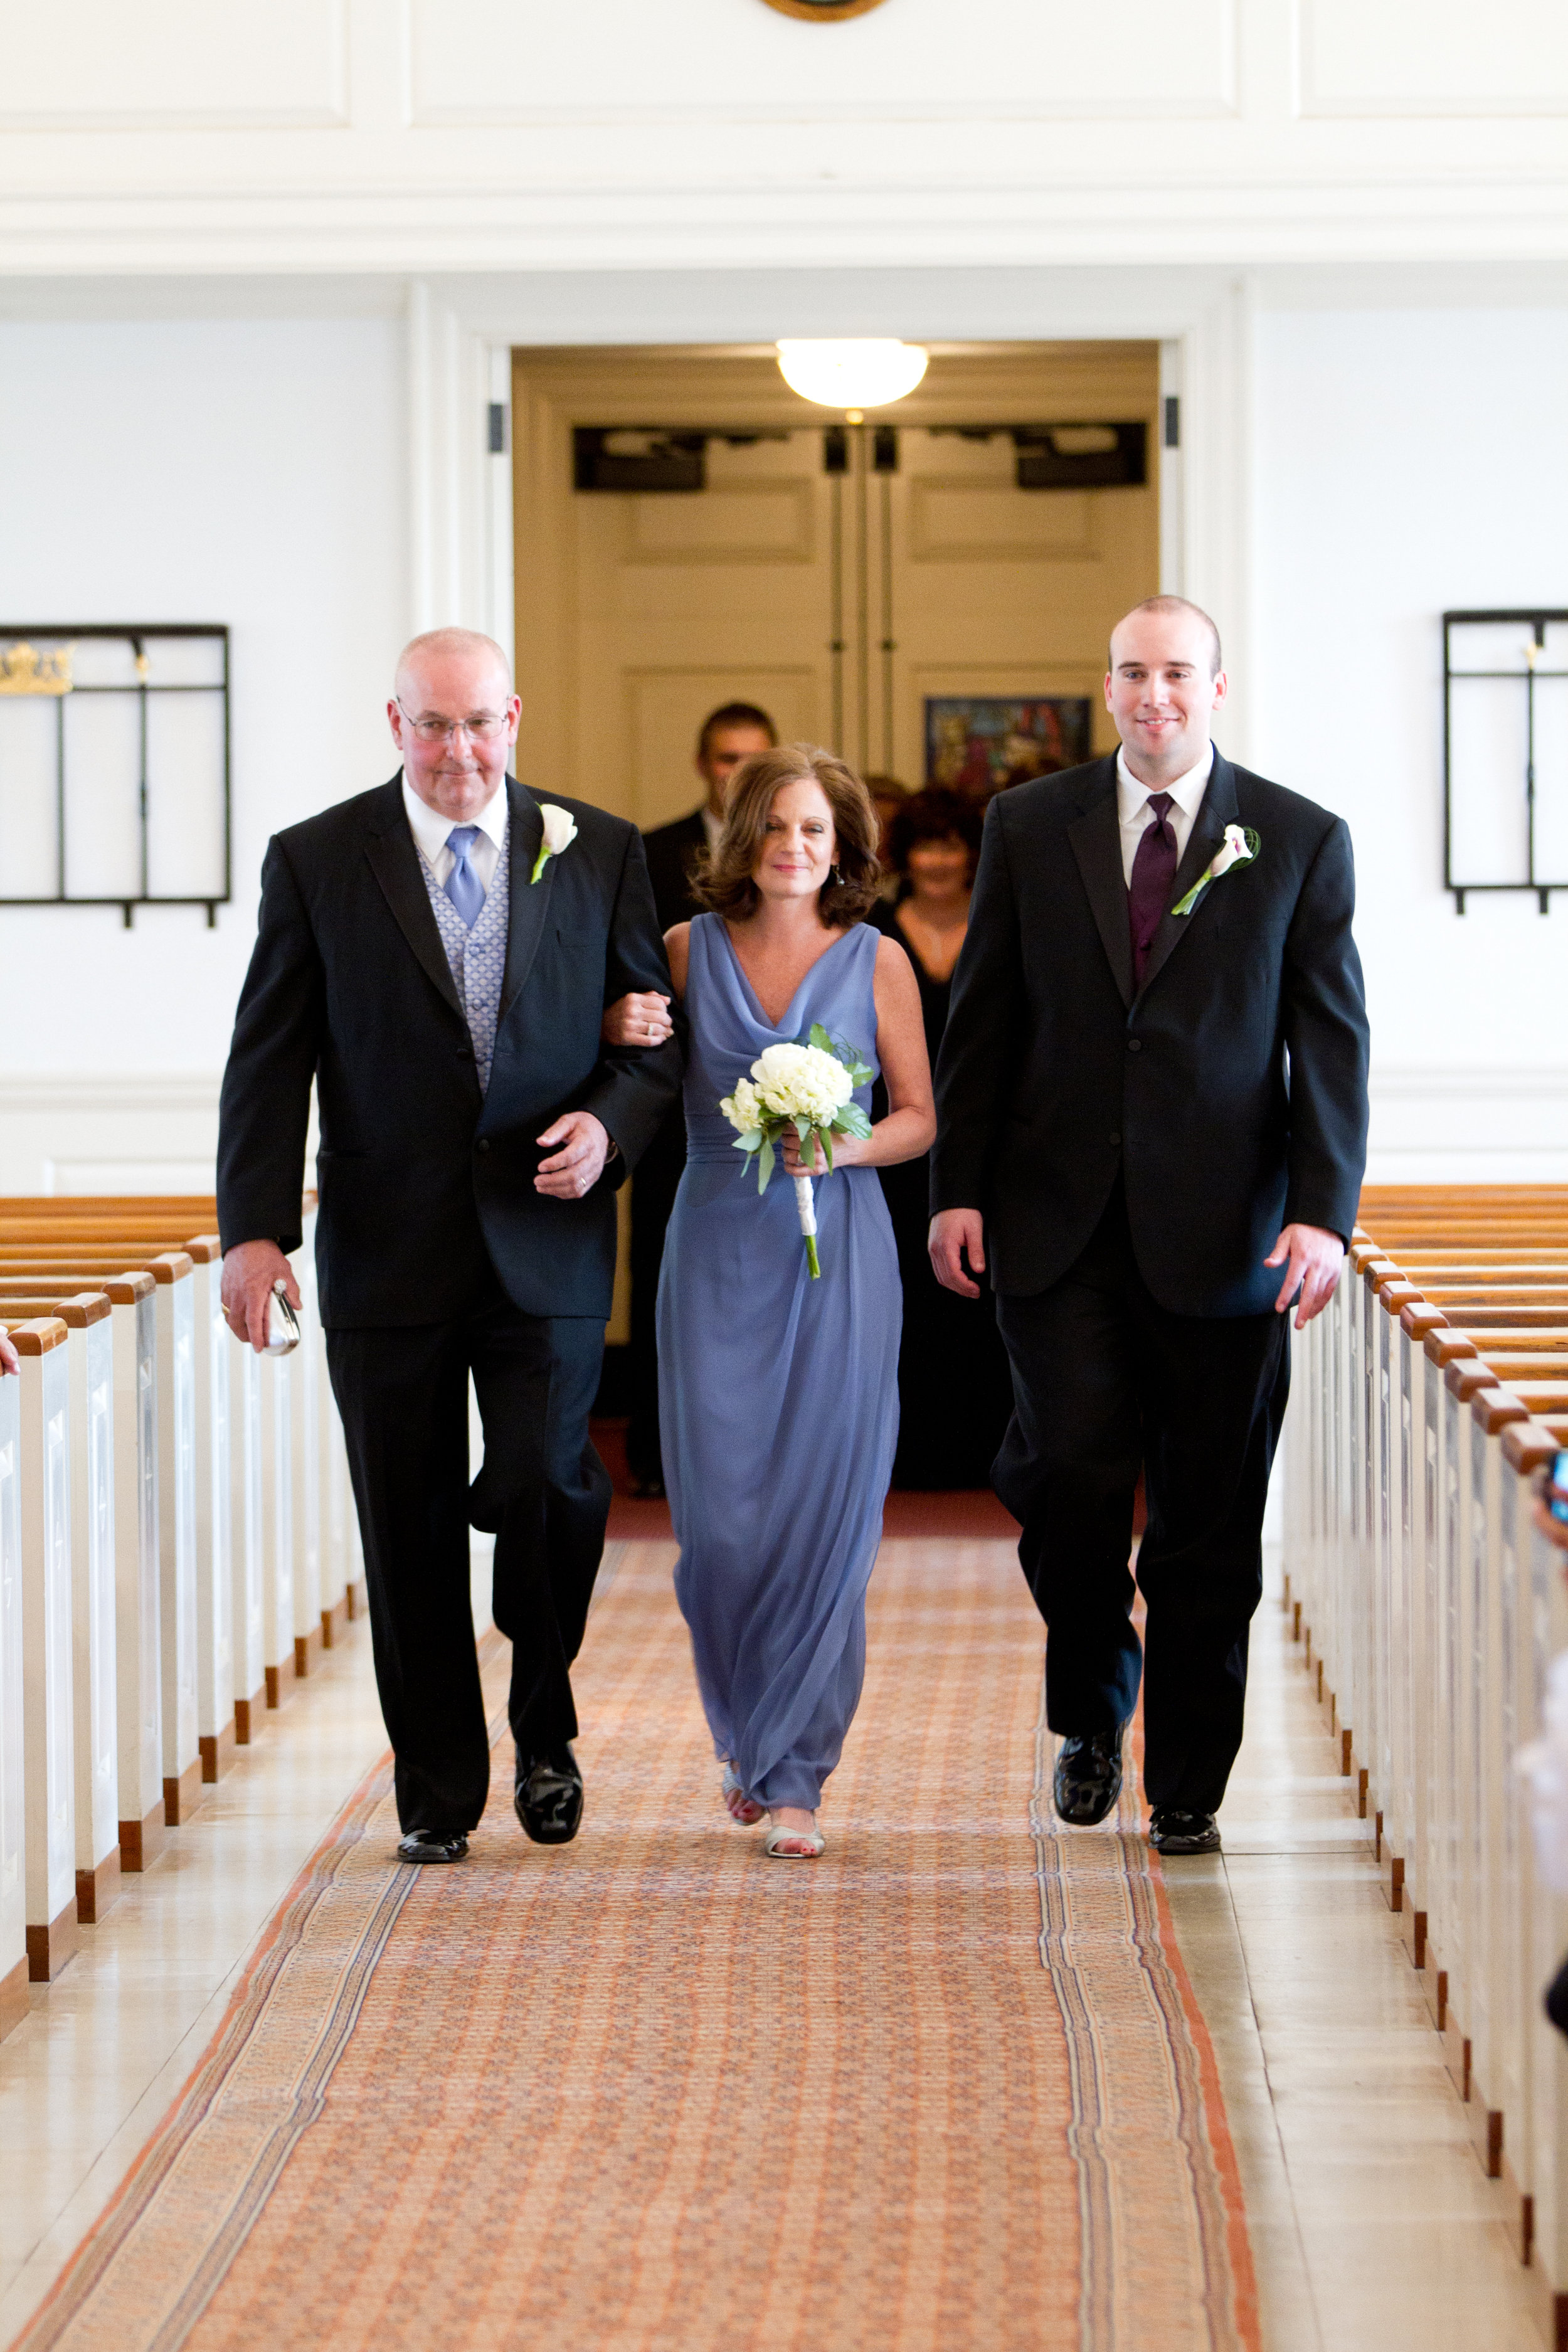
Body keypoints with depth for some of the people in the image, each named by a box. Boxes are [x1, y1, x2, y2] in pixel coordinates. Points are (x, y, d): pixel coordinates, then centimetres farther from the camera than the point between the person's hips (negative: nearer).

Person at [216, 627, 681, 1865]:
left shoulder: (599, 853, 5)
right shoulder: (316, 861, 1)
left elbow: (658, 1029, 10)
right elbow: (270, 1059, 0)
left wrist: (610, 1123, -11)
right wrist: (256, 1227, -9)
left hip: (548, 1242, 0)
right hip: (388, 1248, 0)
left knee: (544, 1486, -10)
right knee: (410, 1525, 5)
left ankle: (545, 1729, 18)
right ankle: (439, 1791, 19)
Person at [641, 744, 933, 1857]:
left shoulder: (877, 961, 3)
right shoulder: (689, 949, 6)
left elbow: (919, 1119, 6)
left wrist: (843, 1148, -13)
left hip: (836, 1255, -1)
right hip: (717, 1250, 1)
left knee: (823, 1508, -4)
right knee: (720, 1514, -1)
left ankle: (794, 1775, 4)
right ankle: (746, 1732, 25)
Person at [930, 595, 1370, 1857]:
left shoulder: (1301, 841, 3)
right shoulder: (1030, 826, 7)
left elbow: (1332, 1041, 0)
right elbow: (982, 1021, 9)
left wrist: (1323, 1213, -10)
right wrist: (959, 1188, 2)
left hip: (1222, 1233, -1)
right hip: (1059, 1224, 1)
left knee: (1208, 1522, 4)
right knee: (1073, 1471, -10)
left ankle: (1188, 1787, 16)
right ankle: (1093, 1707, 17)